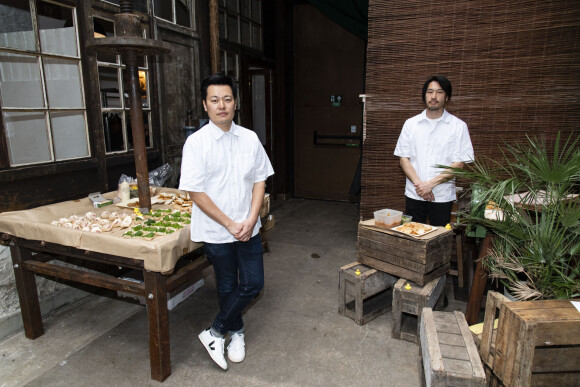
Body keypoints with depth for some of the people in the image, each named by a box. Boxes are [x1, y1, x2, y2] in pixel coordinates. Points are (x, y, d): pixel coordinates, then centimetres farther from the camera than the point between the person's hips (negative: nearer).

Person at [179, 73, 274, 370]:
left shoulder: (249, 138, 1)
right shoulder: (197, 142, -11)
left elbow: (260, 180, 4)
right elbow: (195, 192, -13)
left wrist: (251, 220, -9)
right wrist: (230, 225, -15)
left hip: (248, 228, 4)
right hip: (216, 231, -4)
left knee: (253, 283, 6)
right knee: (228, 287, 12)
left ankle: (215, 332, 26)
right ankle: (236, 333, 37)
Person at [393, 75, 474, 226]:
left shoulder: (458, 126, 0)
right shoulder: (410, 123, 7)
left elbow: (459, 164, -5)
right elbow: (404, 158, 3)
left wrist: (431, 183, -14)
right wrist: (419, 184, -11)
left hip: (443, 196, -1)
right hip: (414, 194, 2)